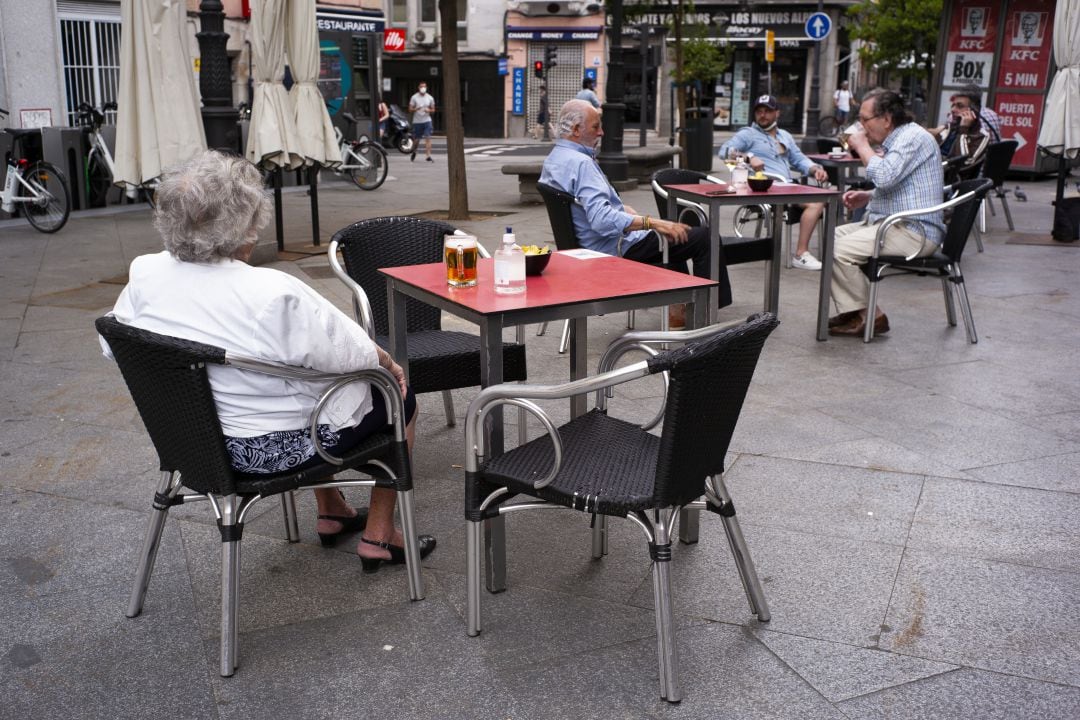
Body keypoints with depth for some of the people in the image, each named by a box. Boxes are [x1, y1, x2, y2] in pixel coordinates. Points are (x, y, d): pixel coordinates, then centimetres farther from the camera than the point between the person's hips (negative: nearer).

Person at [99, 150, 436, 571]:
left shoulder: (143, 275, -11)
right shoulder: (274, 295, -30)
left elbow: (112, 345, 6)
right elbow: (355, 355, -19)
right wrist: (389, 363, 3)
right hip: (280, 446, -7)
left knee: (320, 376, 33)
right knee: (400, 395, 16)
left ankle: (331, 513, 44)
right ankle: (378, 537, 22)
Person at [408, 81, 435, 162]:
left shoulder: (430, 98, 6)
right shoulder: (414, 97, 0)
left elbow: (433, 110, 12)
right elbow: (410, 109, 0)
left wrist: (429, 110, -11)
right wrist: (416, 109, -21)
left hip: (427, 120, 1)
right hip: (417, 121, -1)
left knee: (428, 138, -13)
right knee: (416, 139, 8)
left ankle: (429, 156, -16)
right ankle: (414, 152, 35)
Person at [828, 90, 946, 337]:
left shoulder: (913, 137, -14)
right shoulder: (896, 139, 19)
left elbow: (885, 177, -28)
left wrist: (862, 147, -12)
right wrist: (867, 196, 10)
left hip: (915, 232, -11)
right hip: (892, 223, 11)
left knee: (841, 250, -20)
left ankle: (869, 316, -6)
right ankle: (849, 311, -2)